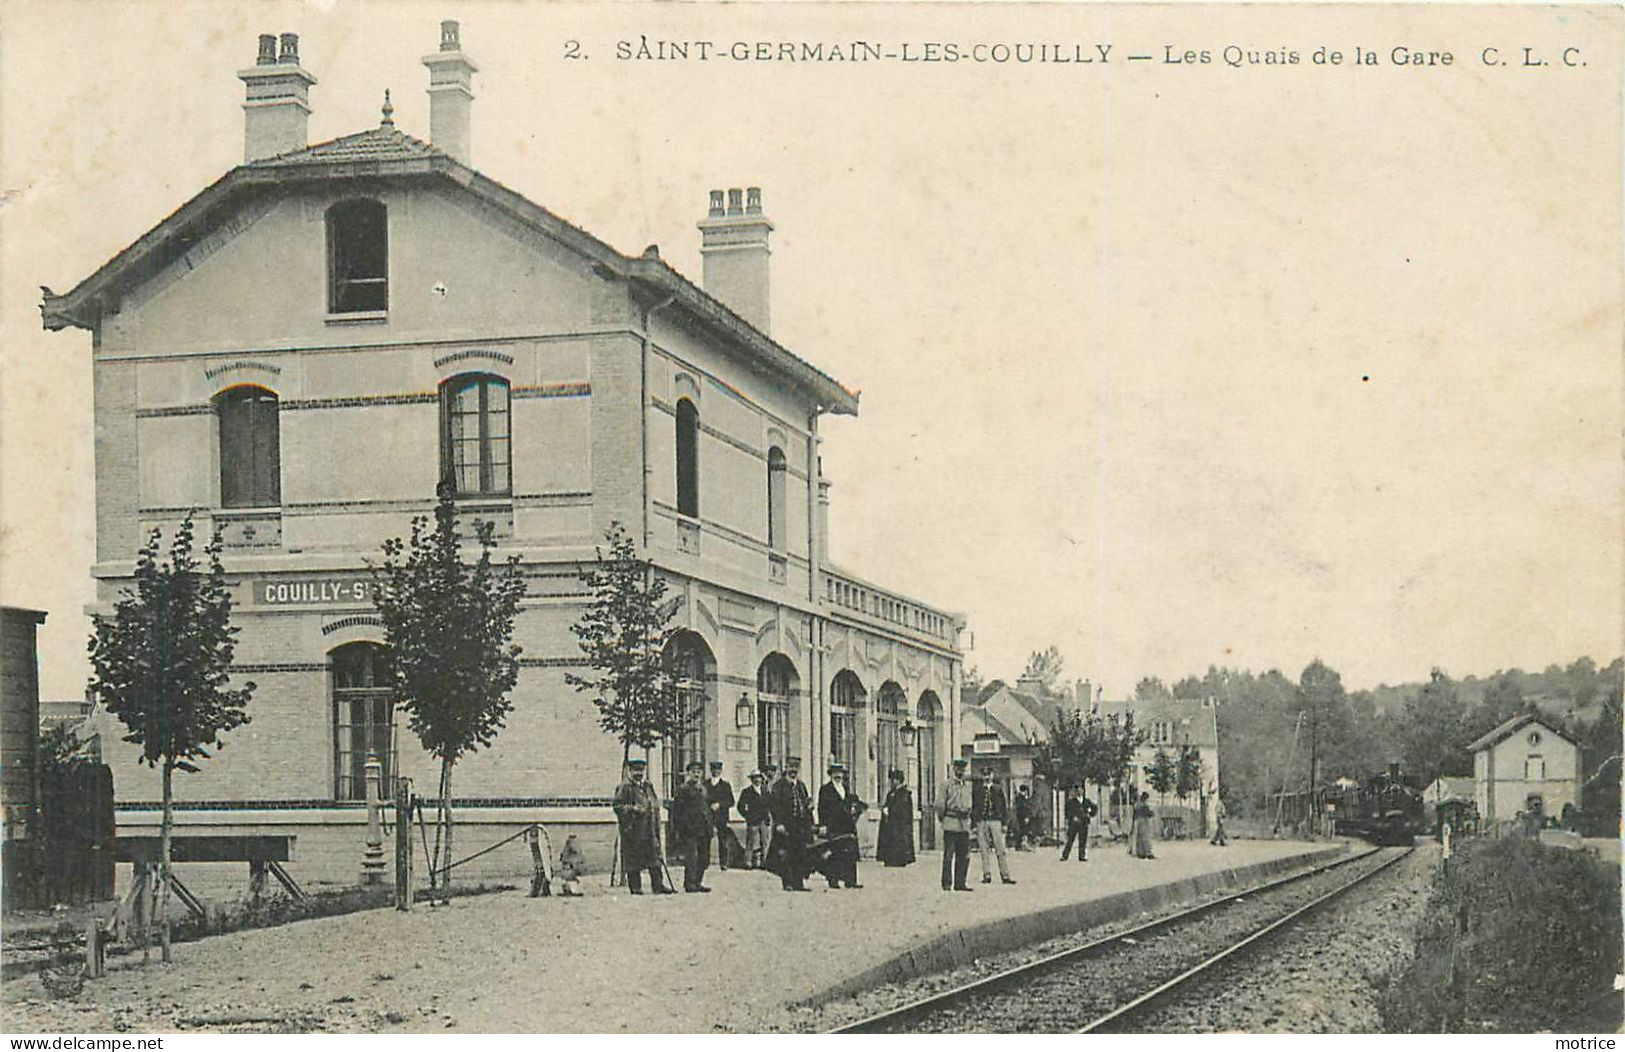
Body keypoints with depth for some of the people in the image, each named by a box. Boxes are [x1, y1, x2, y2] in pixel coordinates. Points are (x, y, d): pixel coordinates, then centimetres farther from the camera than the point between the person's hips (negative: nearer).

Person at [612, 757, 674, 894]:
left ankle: (658, 885, 11)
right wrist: (633, 808, -22)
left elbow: (655, 804, 28)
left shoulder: (648, 787, 18)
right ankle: (635, 887, 5)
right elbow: (618, 806, -12)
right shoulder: (624, 788, -5)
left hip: (650, 829, 7)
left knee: (655, 857, 6)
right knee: (633, 860, -2)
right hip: (632, 830, -7)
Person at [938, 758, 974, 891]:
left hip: (964, 825, 6)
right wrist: (942, 818, 3)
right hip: (950, 824, -6)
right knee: (948, 855, -5)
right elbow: (939, 804, -3)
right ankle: (946, 883, -2)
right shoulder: (947, 785, -2)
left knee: (964, 855, 4)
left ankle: (960, 883, 9)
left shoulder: (968, 785, 16)